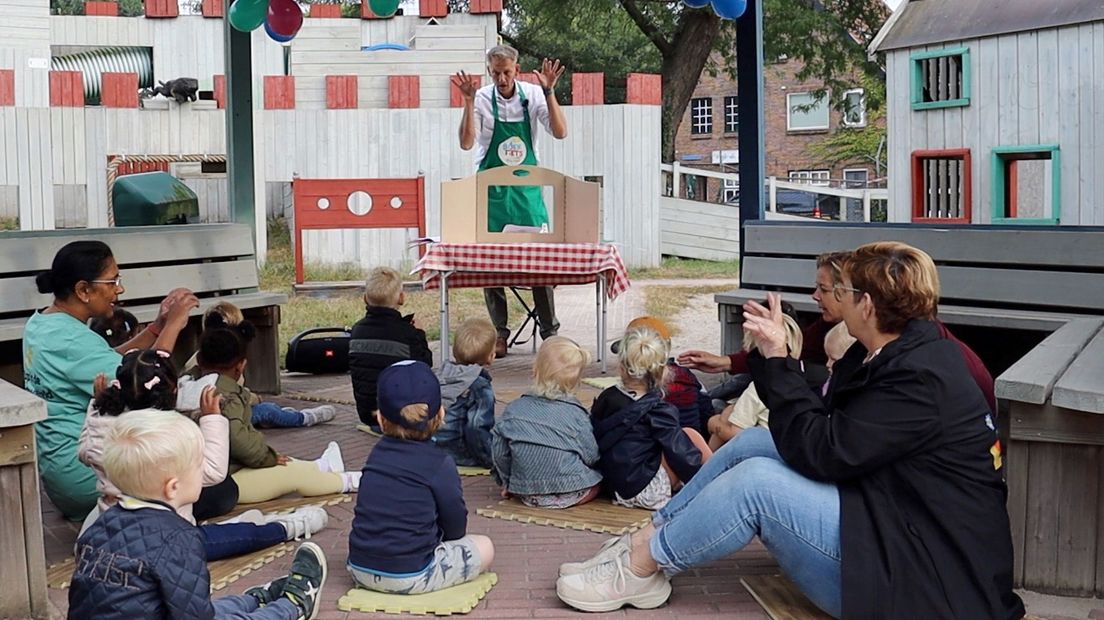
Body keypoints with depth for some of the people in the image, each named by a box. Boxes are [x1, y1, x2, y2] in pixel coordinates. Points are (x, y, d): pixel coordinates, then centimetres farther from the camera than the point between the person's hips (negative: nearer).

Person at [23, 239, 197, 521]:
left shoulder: (41, 323, 8)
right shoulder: (73, 340, -24)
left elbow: (109, 364, 12)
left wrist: (158, 326, 3)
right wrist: (172, 326, -19)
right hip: (83, 470, -10)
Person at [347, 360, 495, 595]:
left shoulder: (376, 453, 7)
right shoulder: (440, 465, -11)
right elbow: (456, 528, -1)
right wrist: (440, 536, 21)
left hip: (359, 570, 6)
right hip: (410, 577, -6)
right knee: (484, 547, 11)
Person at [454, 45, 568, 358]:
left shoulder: (533, 94, -2)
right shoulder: (482, 98, -6)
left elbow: (560, 133, -11)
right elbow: (466, 143, -15)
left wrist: (548, 91, -20)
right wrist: (469, 100, -24)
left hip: (527, 188, 1)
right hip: (492, 189, -1)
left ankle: (549, 329, 12)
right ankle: (499, 334, 13)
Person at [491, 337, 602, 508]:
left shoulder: (513, 410, -7)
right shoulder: (575, 413, -13)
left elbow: (499, 454, 0)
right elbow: (591, 456, -5)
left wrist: (507, 482, 17)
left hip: (527, 493, 3)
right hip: (571, 494, -3)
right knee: (599, 473, 20)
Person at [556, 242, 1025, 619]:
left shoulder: (918, 380, -23)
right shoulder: (896, 353, 7)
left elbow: (820, 452, -23)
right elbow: (828, 424, 9)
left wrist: (777, 361, -17)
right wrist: (770, 354, 6)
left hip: (926, 573, -10)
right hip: (889, 523, 10)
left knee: (755, 482, -21)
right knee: (754, 443, 1)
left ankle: (640, 567, -3)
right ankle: (648, 540, 5)